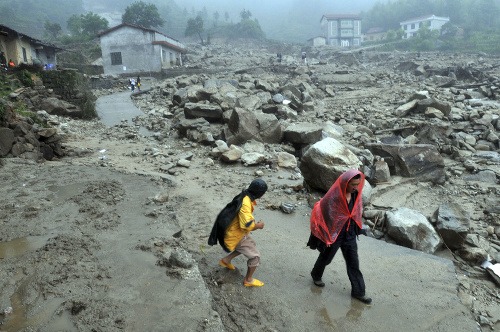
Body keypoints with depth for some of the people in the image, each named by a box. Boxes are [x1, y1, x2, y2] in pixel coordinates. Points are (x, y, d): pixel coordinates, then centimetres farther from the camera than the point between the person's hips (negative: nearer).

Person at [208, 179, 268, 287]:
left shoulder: (245, 196, -3)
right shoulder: (245, 204, -34)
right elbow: (247, 226, -38)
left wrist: (254, 223, 9)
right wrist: (258, 226, -19)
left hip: (236, 230, 9)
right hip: (236, 236, -9)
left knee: (252, 245, 28)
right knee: (255, 256, 2)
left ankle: (226, 260, 34)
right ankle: (248, 280, 22)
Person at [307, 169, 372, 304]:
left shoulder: (355, 194, -8)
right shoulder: (333, 197, -27)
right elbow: (323, 215, -19)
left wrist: (357, 229, 14)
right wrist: (325, 237, -12)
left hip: (350, 235, 5)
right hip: (333, 234, -5)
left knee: (353, 263, 12)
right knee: (325, 258, 19)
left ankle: (358, 291, 26)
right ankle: (316, 276, 46)